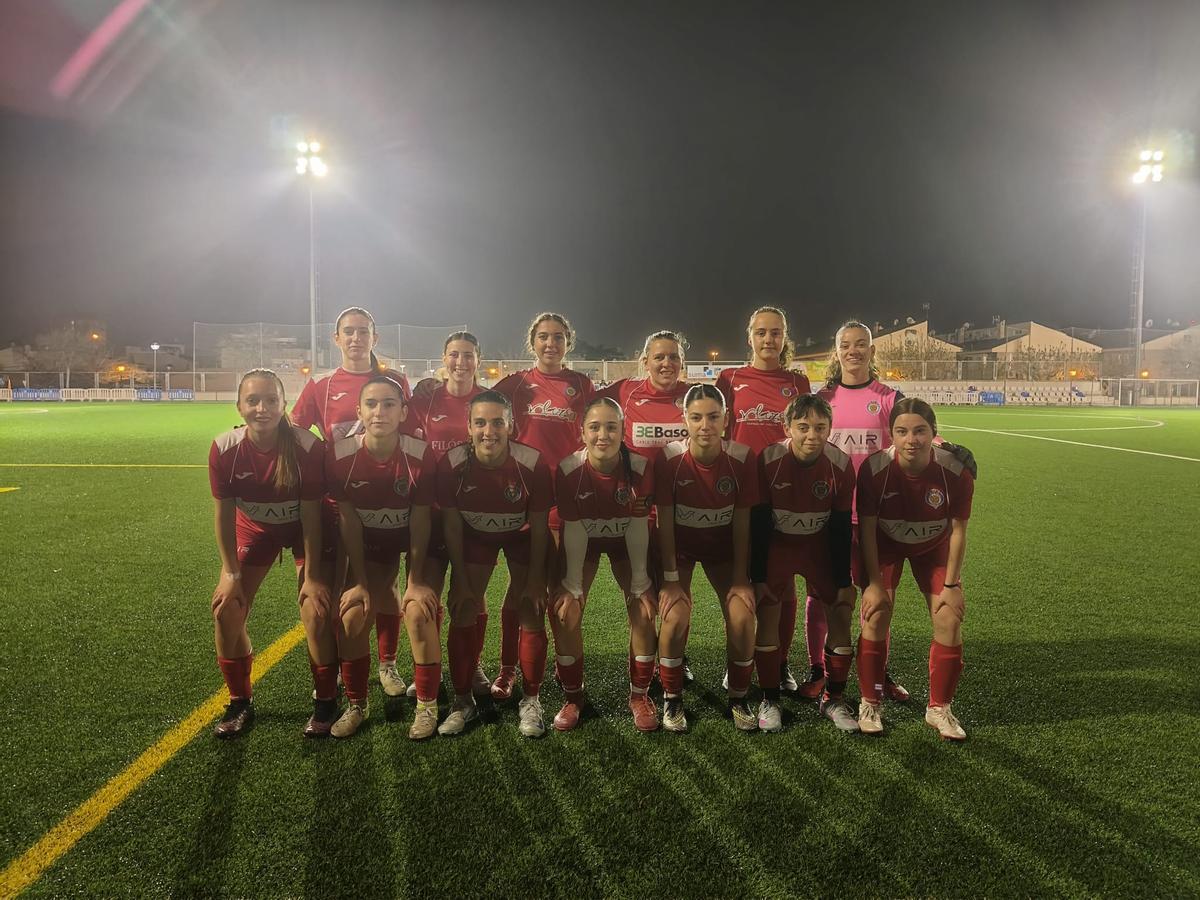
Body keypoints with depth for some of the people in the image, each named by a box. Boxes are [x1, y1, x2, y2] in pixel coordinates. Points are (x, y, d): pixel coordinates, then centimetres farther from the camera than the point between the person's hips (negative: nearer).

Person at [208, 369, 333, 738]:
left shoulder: (308, 446, -30)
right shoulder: (224, 449, -23)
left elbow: (311, 514, -23)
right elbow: (224, 513, -12)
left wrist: (312, 575, -21)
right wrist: (230, 572, -12)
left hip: (306, 527, -3)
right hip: (254, 527, 3)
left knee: (317, 610, -14)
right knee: (227, 609, -3)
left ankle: (325, 702, 8)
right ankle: (240, 703, 18)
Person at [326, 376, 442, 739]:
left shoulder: (420, 455, -26)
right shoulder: (341, 455, -20)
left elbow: (420, 520, -18)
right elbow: (348, 520, -12)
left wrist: (416, 580, -15)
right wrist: (359, 581, -10)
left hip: (417, 542, -2)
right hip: (369, 544, 2)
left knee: (419, 611, -18)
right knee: (352, 615, -9)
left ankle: (427, 705, 2)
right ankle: (356, 705, 13)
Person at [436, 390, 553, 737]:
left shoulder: (533, 464, -29)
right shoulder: (451, 464, -26)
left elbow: (539, 527, -17)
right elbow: (451, 525, -13)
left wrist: (535, 578, -12)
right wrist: (461, 579, -10)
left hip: (522, 537, -1)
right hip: (473, 537, 1)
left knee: (532, 615, -5)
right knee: (463, 615, -3)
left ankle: (530, 700, 13)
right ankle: (463, 701, 14)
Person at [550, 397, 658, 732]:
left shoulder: (640, 468, -28)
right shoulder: (568, 470, -28)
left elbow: (638, 529, -20)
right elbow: (573, 532, -21)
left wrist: (640, 584, -15)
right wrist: (574, 588, -17)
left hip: (626, 541, 0)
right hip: (582, 540, 0)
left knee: (644, 609, -12)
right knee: (565, 611, -11)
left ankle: (639, 695, 8)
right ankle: (573, 697, 9)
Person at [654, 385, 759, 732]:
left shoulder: (742, 458, -19)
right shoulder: (669, 458, -23)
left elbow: (741, 522, -12)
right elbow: (665, 521, -18)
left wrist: (741, 579, -11)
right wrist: (670, 579, -18)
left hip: (723, 548, 2)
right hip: (679, 547, -1)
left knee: (742, 617, -14)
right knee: (675, 617, -20)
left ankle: (738, 699, 9)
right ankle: (671, 700, 2)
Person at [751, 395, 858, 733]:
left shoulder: (841, 465, -17)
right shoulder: (768, 461, -23)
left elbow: (841, 528, -8)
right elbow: (758, 523, -14)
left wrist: (844, 581, -5)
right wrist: (758, 577, -13)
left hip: (820, 544, 2)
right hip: (775, 543, -2)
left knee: (841, 612, -3)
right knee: (768, 615, -9)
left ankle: (834, 699, 16)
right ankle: (769, 701, 9)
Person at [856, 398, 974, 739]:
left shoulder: (956, 471, -26)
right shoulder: (874, 468, -29)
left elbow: (958, 530, -14)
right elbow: (867, 528, -18)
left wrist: (951, 584, -11)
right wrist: (874, 582, -17)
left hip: (934, 547, 2)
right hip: (885, 545, -1)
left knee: (949, 620, -6)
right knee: (875, 616, -13)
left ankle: (939, 708, 13)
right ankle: (869, 704, 6)